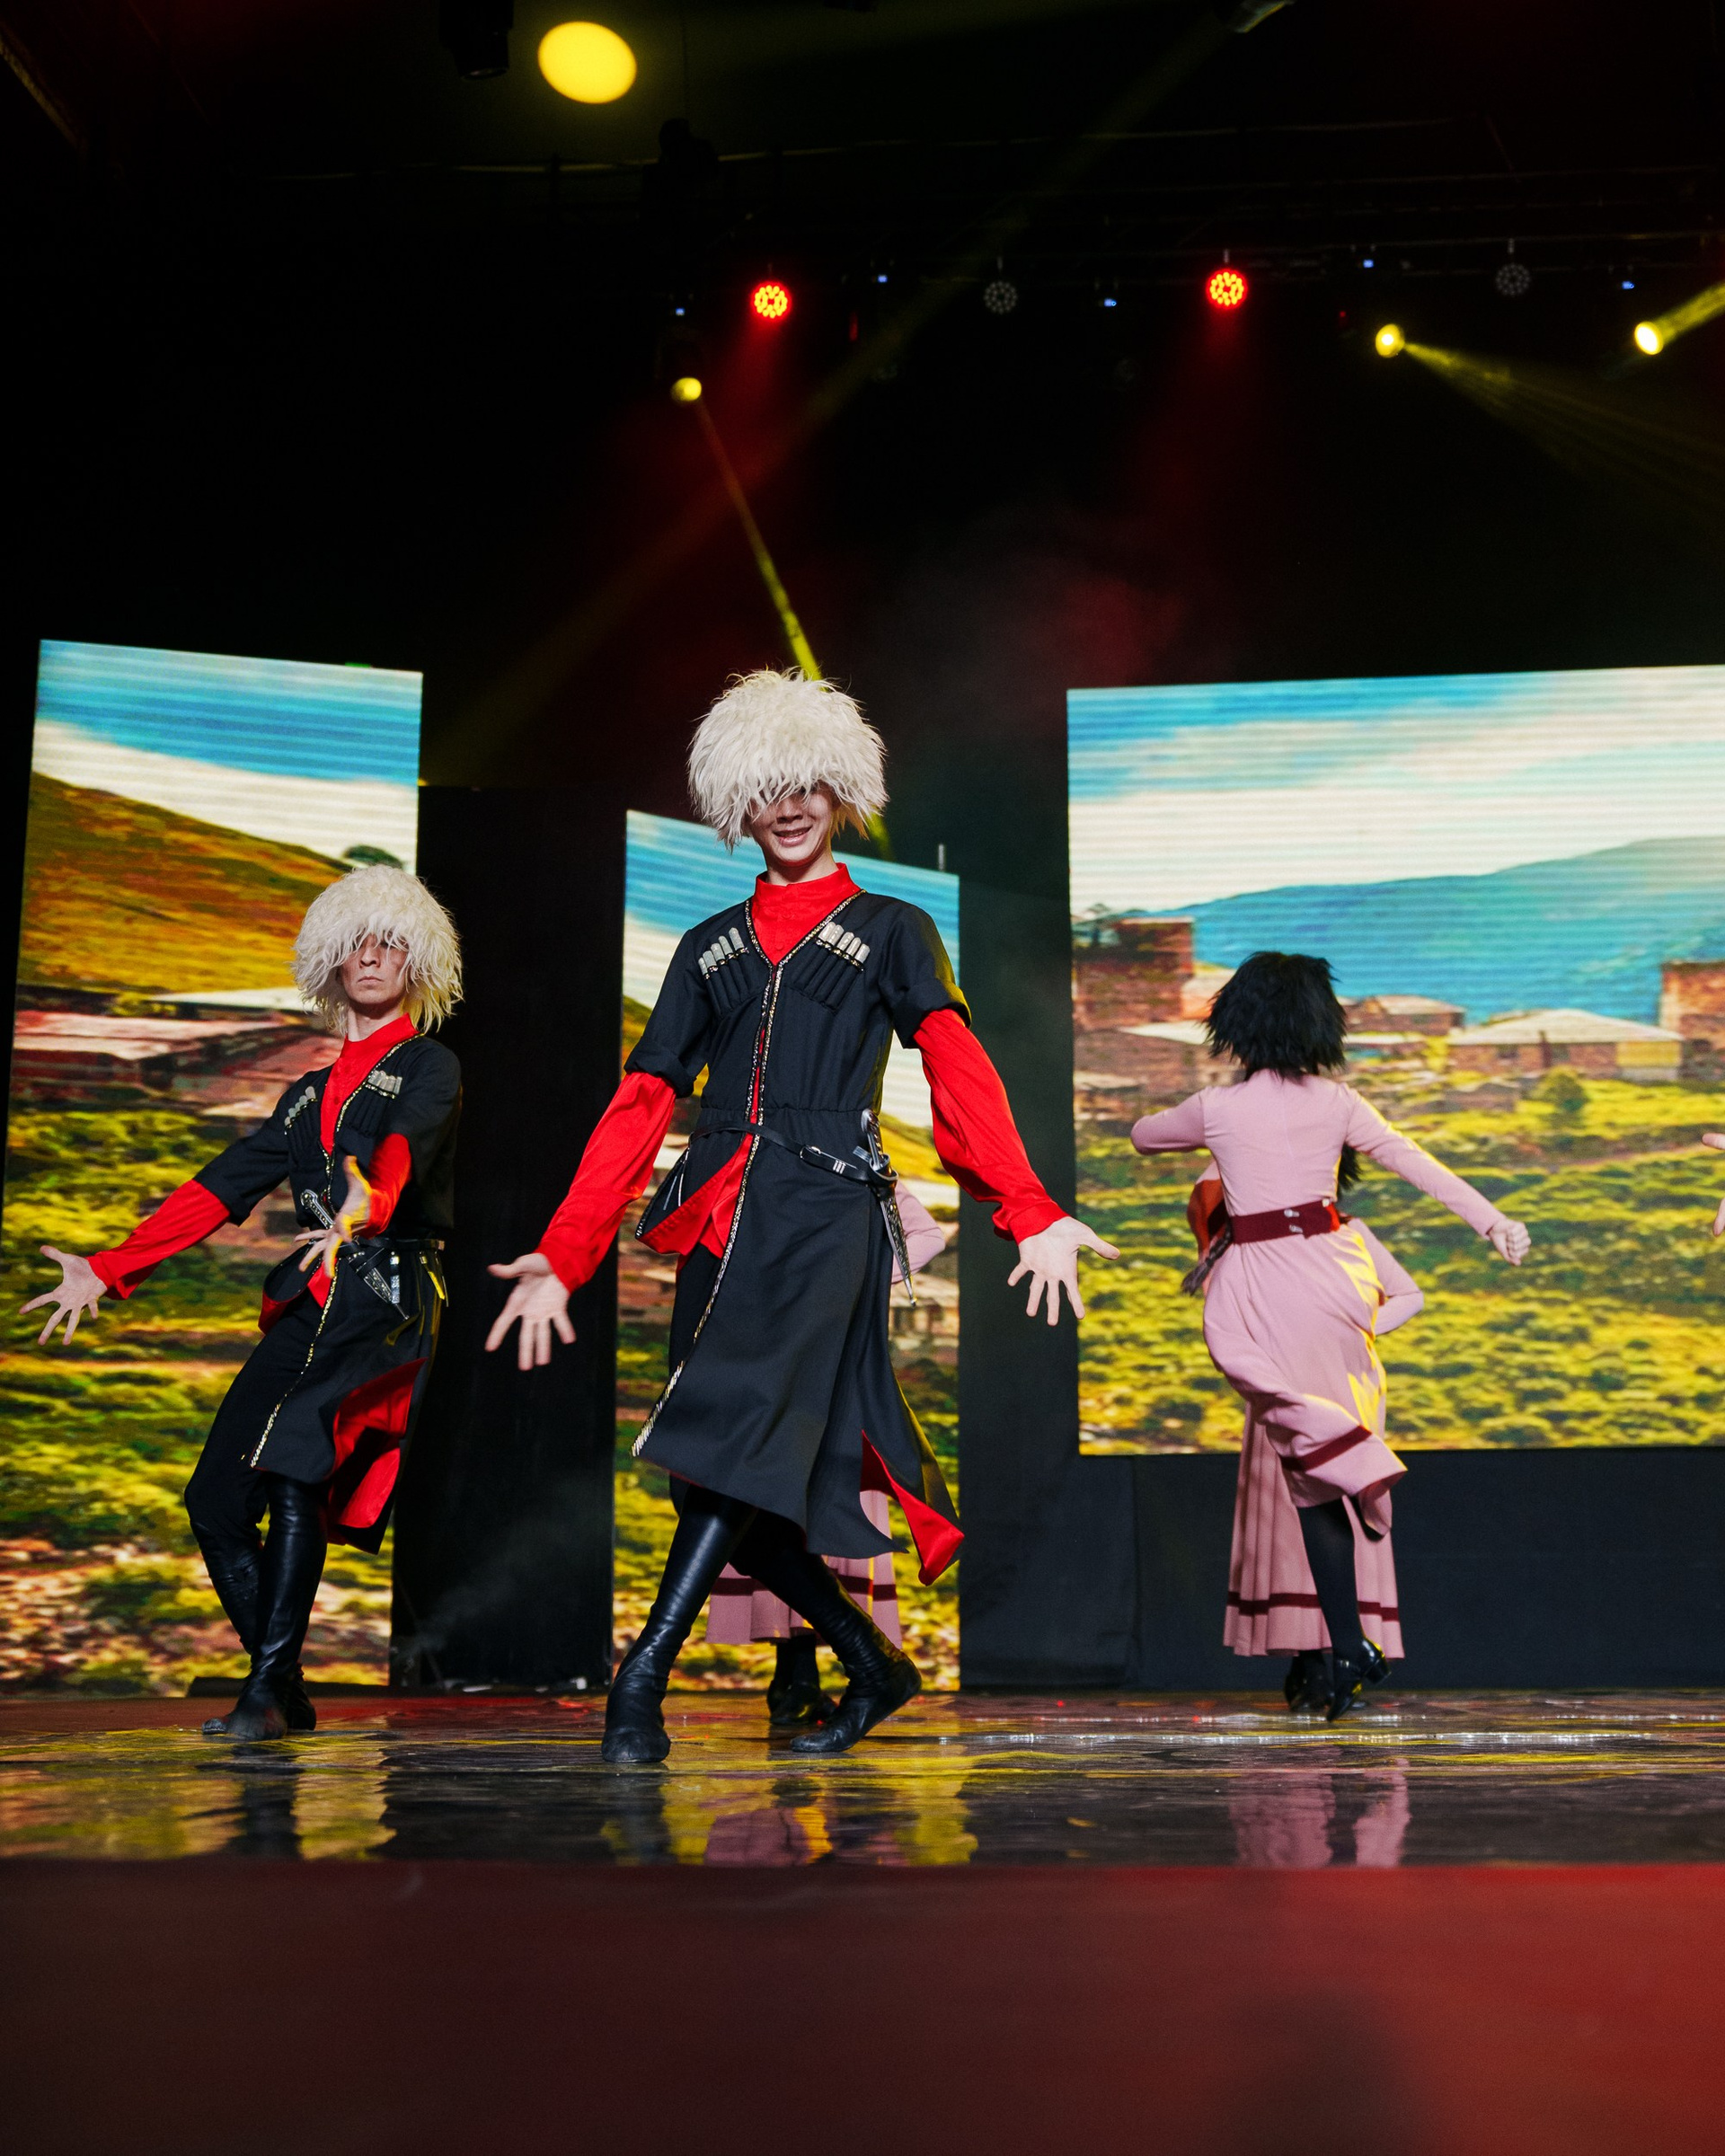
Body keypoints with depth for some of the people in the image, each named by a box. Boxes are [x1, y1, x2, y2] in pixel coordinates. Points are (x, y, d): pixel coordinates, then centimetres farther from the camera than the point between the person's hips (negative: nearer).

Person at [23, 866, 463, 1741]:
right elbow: (222, 1186, 20)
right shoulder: (311, 1093, 23)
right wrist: (109, 1269, 14)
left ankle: (266, 1690, -19)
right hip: (306, 1309, 6)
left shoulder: (428, 1067, 5)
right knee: (216, 1502, -3)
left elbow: (403, 1149, -17)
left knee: (295, 1465, -26)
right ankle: (285, 1690, 11)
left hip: (389, 1301, -6)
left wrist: (364, 1206, -40)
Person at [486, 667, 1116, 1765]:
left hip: (827, 1211, -4)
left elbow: (958, 1070, -6)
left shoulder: (891, 930, 11)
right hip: (719, 1220, 4)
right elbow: (642, 1103, 15)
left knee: (747, 1428, -22)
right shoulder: (710, 946, 21)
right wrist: (563, 1256, 6)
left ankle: (643, 1679, -22)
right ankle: (877, 1665, 20)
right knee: (750, 1496, 2)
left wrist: (1029, 1212, -22)